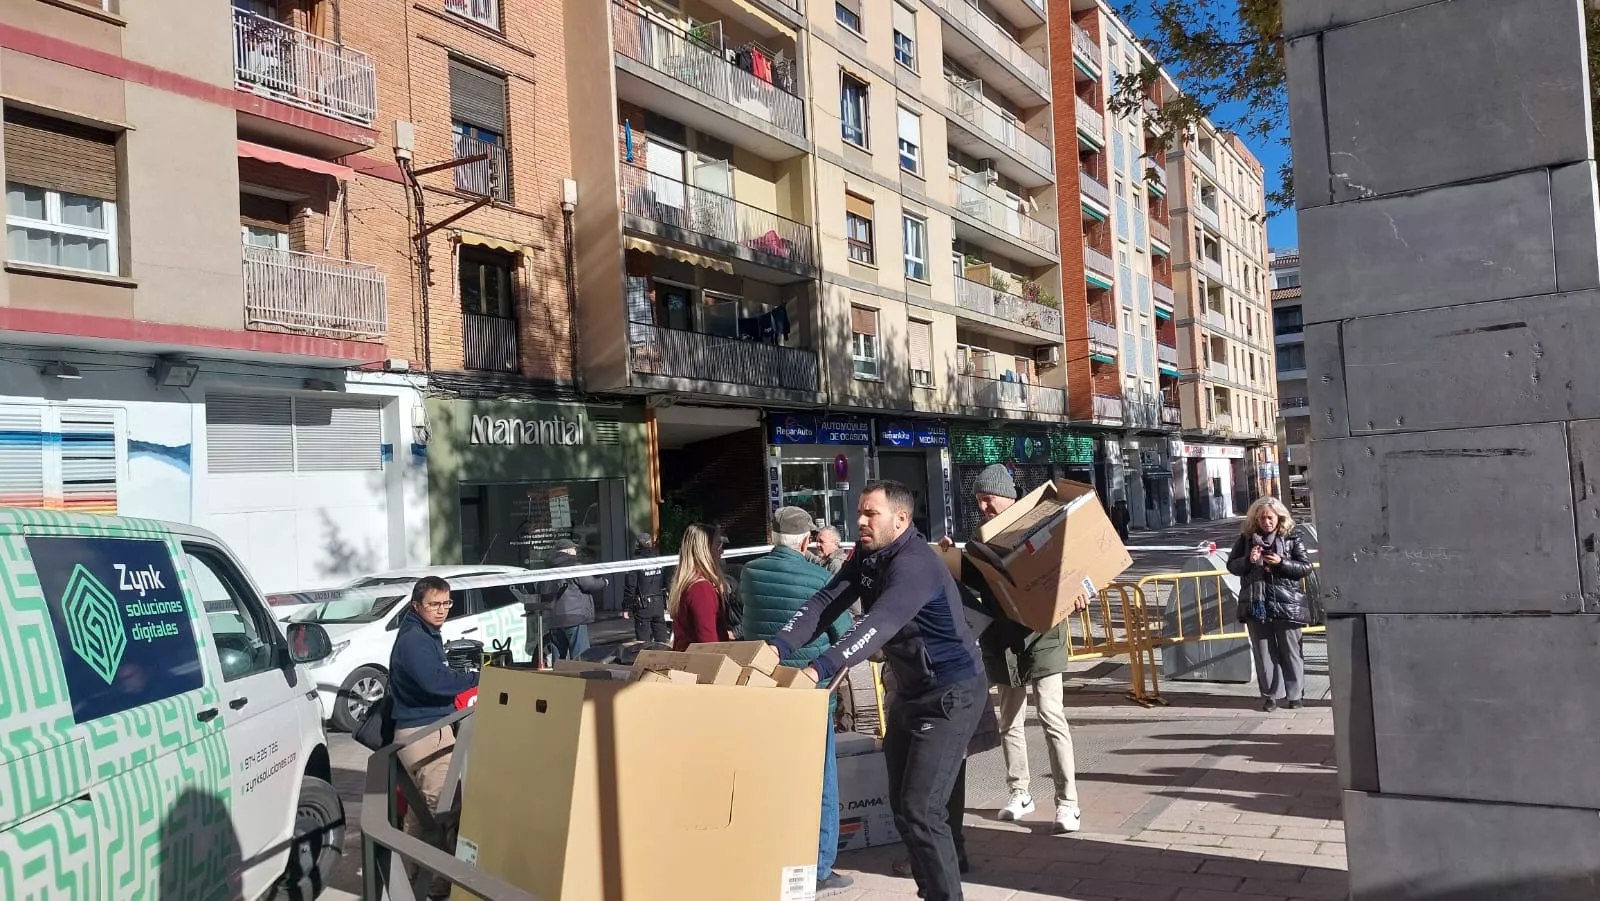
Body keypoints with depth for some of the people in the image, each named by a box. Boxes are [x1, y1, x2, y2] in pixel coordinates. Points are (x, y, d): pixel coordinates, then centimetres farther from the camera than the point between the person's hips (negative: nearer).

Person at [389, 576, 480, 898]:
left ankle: (406, 869, 30)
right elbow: (435, 680, -30)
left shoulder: (426, 636, 16)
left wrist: (465, 687, 6)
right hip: (424, 732, -11)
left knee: (423, 803, 19)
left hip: (423, 729, 11)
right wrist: (479, 679, -27)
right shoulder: (414, 640, -17)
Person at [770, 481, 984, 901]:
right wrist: (780, 646, -22)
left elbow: (879, 624, -39)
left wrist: (820, 668, -50)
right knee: (900, 804, 15)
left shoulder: (914, 564, -25)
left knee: (919, 810, -13)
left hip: (951, 692, -9)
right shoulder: (867, 554, 3)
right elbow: (827, 601, -7)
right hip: (910, 688, 9)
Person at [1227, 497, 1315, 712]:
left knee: (1290, 651, 5)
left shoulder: (1292, 538, 1)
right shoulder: (1246, 538, 6)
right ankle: (1270, 695, 15)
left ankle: (1294, 694, 17)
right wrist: (1248, 560, -11)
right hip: (1256, 604, 2)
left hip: (1286, 604, -2)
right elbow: (1232, 565, 9)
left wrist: (1281, 563, -16)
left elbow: (1306, 567, -2)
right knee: (1264, 651, 7)